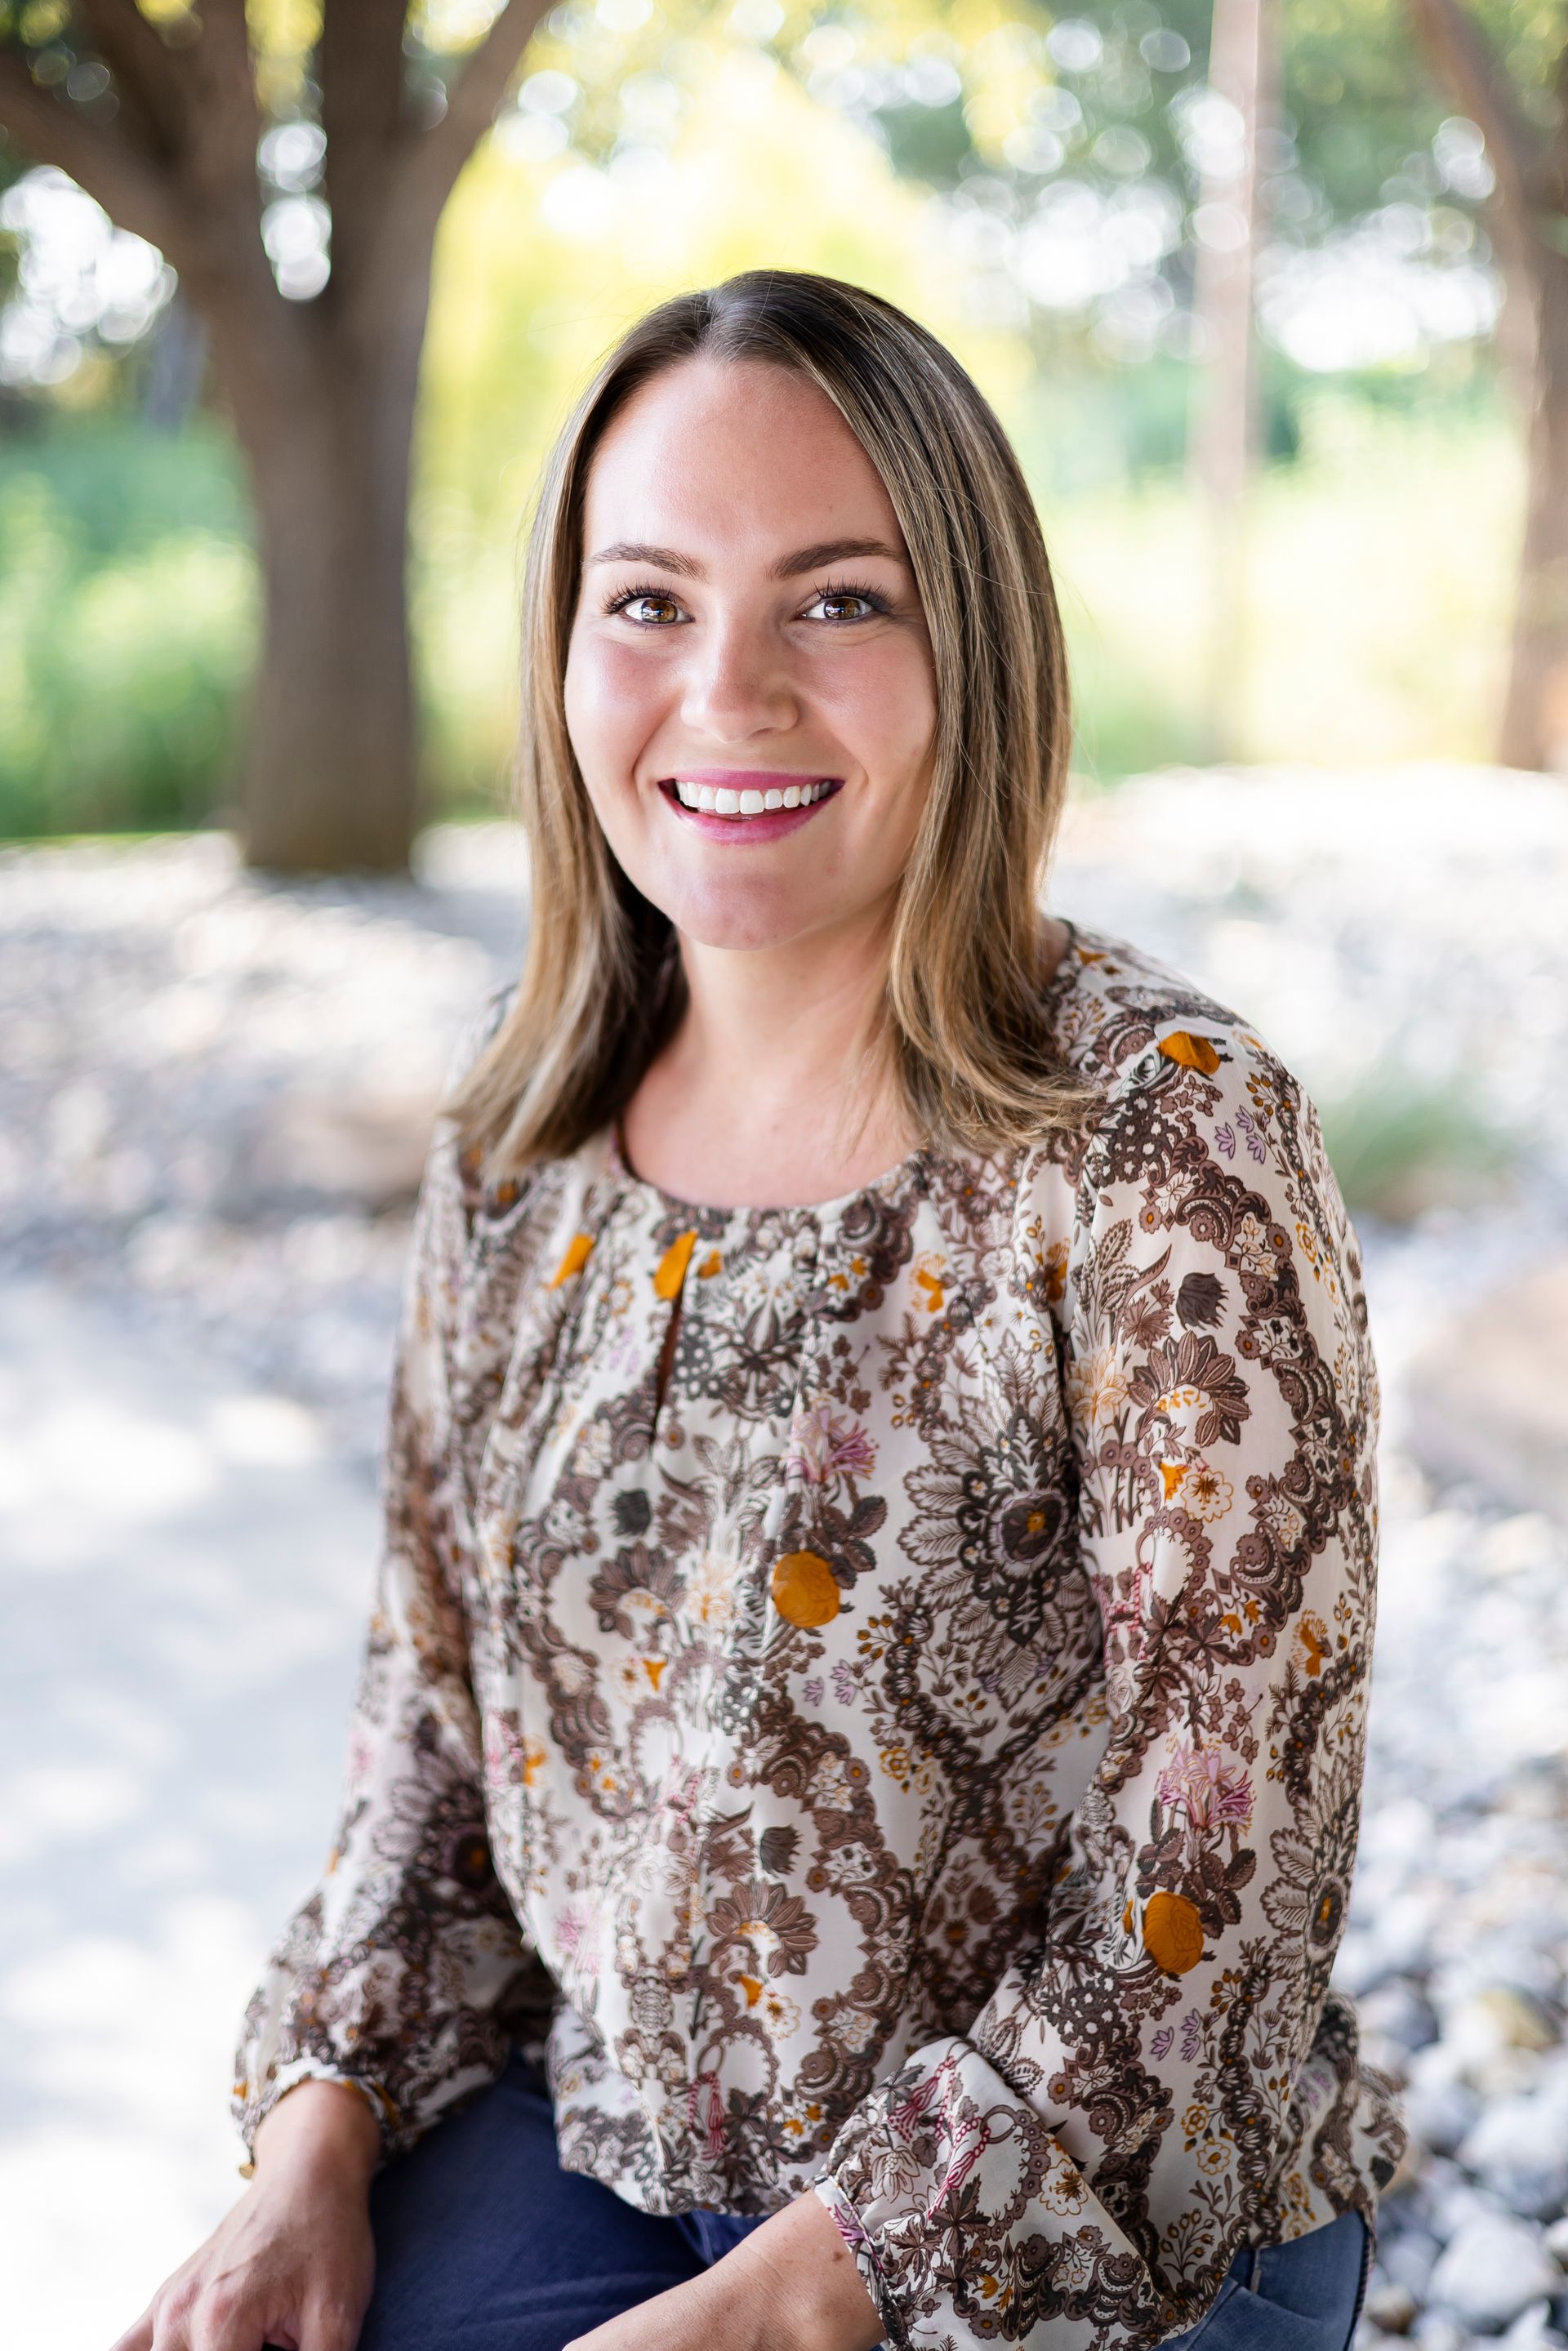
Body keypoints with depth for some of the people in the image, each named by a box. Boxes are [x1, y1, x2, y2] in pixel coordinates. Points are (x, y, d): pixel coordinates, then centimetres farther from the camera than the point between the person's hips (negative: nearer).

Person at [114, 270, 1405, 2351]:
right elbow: (440, 1676, 8)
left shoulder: (1169, 1142, -18)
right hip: (583, 2132, 4)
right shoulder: (524, 1103, -2)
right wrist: (318, 2147, -2)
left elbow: (1210, 1897, -17)